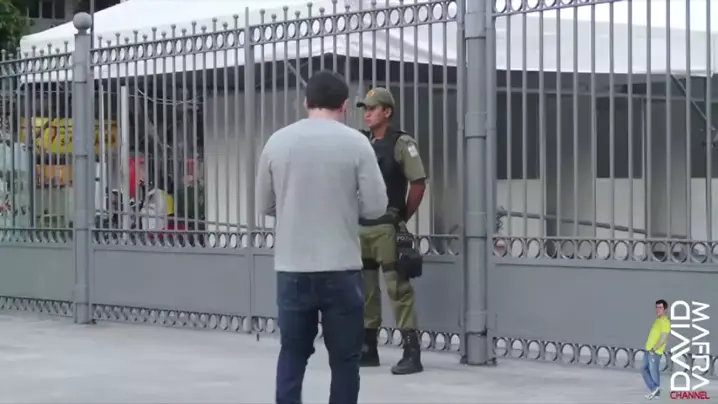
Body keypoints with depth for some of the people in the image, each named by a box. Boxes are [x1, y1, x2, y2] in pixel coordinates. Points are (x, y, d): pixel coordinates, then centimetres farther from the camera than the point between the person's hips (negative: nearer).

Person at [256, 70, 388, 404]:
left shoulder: (277, 141, 3)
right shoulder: (355, 142, -5)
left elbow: (265, 205, 11)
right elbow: (376, 206, -5)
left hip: (292, 268, 3)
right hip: (341, 269, -3)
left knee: (292, 353, 13)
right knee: (344, 357, 7)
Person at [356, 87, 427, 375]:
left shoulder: (401, 143, -5)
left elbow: (419, 184, -7)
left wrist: (402, 218, -4)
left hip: (386, 228, -7)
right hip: (360, 227, 7)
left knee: (398, 288, -9)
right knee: (364, 289, 11)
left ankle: (412, 353, -8)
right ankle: (367, 349, 20)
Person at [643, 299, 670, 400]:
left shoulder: (665, 322, -15)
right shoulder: (657, 320, 14)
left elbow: (663, 339, -21)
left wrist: (653, 350, -20)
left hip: (655, 352, -9)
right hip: (648, 350, 9)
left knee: (654, 372, -2)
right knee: (645, 371, 11)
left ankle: (656, 392, 8)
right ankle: (654, 389, 17)